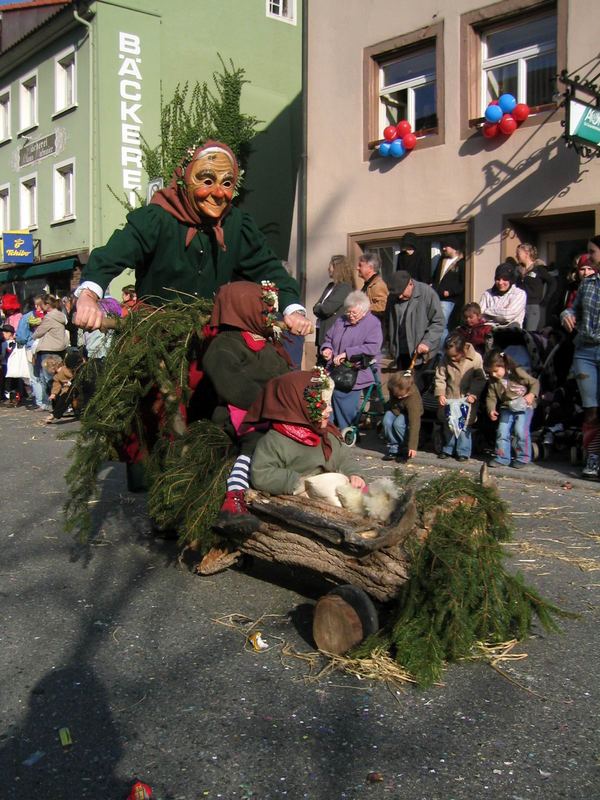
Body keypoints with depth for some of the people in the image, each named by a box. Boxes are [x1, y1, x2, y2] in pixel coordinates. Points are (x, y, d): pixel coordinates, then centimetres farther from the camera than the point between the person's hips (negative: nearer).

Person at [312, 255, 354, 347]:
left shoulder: (345, 288, -12)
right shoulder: (330, 286, 15)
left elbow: (327, 309, -19)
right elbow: (316, 307, 13)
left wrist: (318, 307, 0)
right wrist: (320, 307, -8)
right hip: (322, 331, 8)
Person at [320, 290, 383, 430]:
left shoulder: (373, 324, -4)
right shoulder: (341, 321, 17)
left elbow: (372, 348, -17)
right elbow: (328, 339, 28)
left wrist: (346, 353, -19)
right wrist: (327, 348, 2)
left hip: (355, 375, -6)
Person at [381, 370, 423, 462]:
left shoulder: (413, 399, -39)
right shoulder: (393, 388, -25)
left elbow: (414, 423, -42)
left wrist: (412, 446, -44)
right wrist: (391, 407, -18)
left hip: (409, 413, -4)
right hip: (396, 409, 4)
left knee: (398, 424, -35)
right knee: (387, 421, -28)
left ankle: (406, 450, -12)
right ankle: (393, 448, -9)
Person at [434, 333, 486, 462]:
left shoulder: (475, 359, -13)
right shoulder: (446, 359, -7)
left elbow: (480, 379, -8)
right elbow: (440, 377, -3)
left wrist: (473, 394, -17)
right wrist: (440, 393, -13)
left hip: (467, 399, -3)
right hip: (449, 398, 3)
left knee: (464, 426, -1)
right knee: (448, 425, 11)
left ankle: (463, 451, 9)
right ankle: (447, 449, 23)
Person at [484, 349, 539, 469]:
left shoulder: (517, 373, -17)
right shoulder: (493, 381, -4)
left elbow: (535, 382, -10)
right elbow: (491, 397, 1)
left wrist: (531, 394, -27)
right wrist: (491, 410, -16)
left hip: (524, 406, -5)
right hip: (507, 408, 5)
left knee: (520, 431, -14)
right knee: (502, 431, -3)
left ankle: (522, 458, 0)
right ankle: (501, 458, 7)